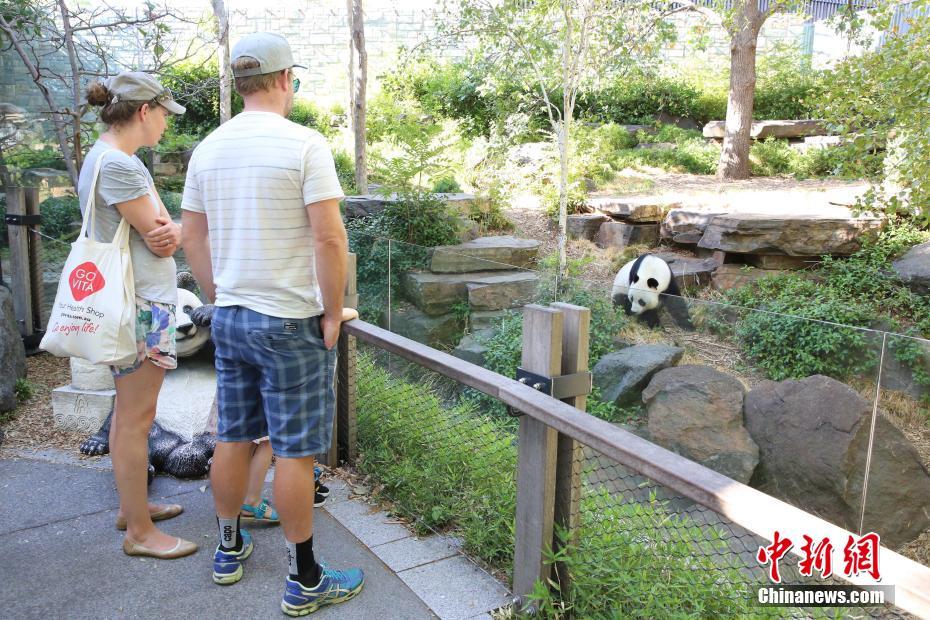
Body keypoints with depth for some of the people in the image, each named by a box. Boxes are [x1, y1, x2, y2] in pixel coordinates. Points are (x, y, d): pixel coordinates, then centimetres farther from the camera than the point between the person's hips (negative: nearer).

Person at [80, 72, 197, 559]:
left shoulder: (119, 159, 15)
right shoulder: (116, 163, -18)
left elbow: (157, 234, 10)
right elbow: (161, 237, -16)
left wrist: (168, 231, -13)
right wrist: (173, 231, 6)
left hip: (142, 302, 10)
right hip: (140, 305, -10)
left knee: (129, 412, 18)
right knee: (136, 418, -2)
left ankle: (132, 505, 31)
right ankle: (140, 532, 9)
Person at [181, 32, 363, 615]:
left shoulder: (208, 148, 7)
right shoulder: (304, 143, -13)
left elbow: (192, 236, 12)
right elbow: (329, 237, -18)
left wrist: (219, 297, 19)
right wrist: (333, 313, -9)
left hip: (229, 318, 7)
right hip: (291, 323, -6)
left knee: (233, 437, 18)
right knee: (295, 451, 2)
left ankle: (230, 549, 35)